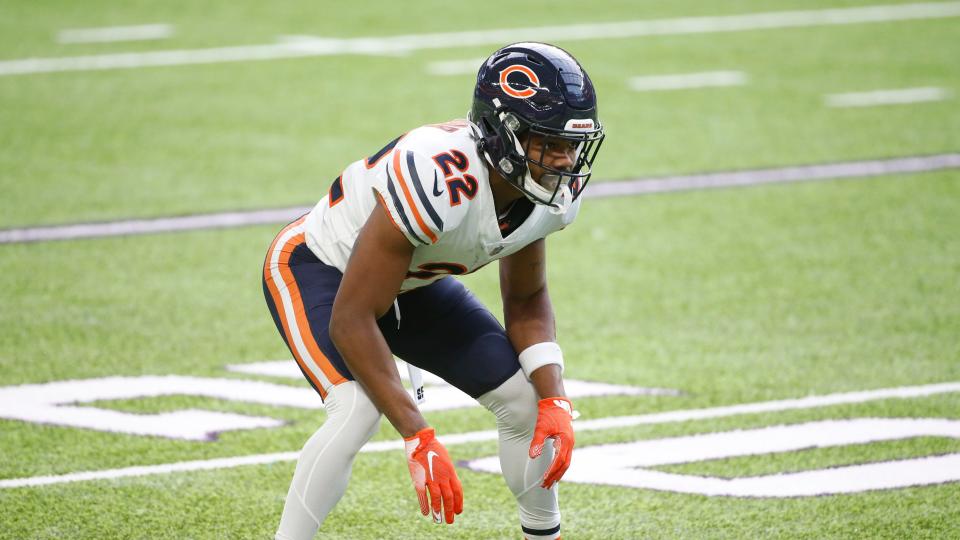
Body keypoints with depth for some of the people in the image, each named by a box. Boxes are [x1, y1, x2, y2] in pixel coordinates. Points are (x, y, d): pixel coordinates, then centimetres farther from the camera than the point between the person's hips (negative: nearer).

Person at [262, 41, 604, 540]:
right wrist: (418, 439, -36)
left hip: (410, 281, 7)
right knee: (358, 410, -31)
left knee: (530, 401, 0)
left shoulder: (552, 193, -17)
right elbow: (351, 320, -35)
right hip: (318, 269, -7)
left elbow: (527, 302, 2)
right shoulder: (436, 184, -40)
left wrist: (554, 401, -15)